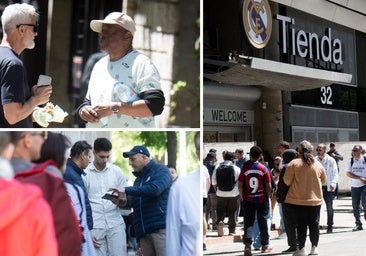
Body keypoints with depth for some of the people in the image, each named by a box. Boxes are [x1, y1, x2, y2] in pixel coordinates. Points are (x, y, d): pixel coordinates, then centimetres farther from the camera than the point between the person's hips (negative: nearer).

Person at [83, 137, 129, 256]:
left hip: (116, 224, 2)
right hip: (95, 226, -2)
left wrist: (118, 201, -16)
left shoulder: (117, 171, 5)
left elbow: (124, 201, 8)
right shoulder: (84, 174, -2)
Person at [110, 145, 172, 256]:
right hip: (143, 231, 7)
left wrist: (126, 190, -17)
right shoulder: (138, 179, 22)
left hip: (161, 228, -7)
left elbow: (155, 189, -20)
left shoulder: (161, 170, 0)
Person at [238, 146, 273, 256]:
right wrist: (268, 197, 10)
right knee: (263, 222, 11)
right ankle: (265, 245, 18)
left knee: (248, 222, 4)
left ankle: (247, 245, -6)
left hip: (248, 199, 0)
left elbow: (240, 185, -2)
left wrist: (242, 197, 9)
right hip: (262, 199, 0)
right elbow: (268, 186, -3)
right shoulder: (264, 168, -4)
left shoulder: (245, 168, -4)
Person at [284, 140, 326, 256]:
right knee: (314, 223, 12)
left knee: (301, 224, 5)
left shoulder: (294, 163, -10)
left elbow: (287, 181, -9)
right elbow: (324, 181, 11)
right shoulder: (318, 164, 0)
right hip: (315, 199, 2)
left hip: (298, 200, -2)